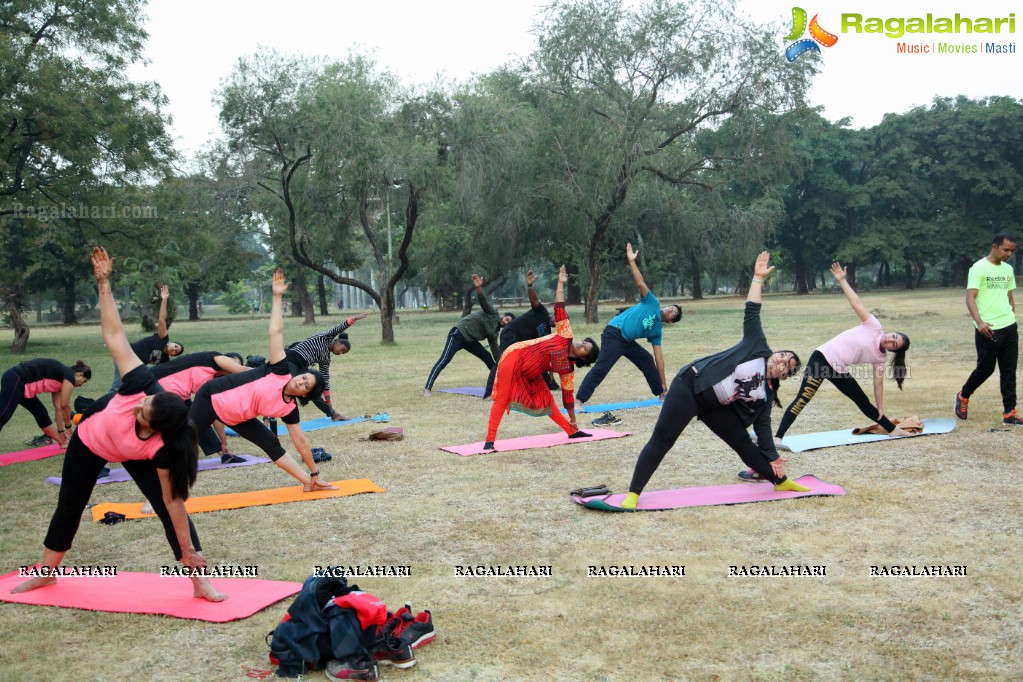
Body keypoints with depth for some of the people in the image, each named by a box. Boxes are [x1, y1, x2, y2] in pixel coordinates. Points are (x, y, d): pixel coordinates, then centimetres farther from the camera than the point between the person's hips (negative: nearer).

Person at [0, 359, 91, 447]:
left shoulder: (60, 376, 23)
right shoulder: (69, 376, -3)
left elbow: (58, 407, 24)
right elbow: (65, 406, -1)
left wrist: (61, 432, 25)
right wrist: (68, 426, 13)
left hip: (16, 380, 10)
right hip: (15, 380, -10)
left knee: (41, 413, 15)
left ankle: (63, 443, 22)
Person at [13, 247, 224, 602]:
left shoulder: (163, 448, -43)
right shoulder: (143, 386, -43)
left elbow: (174, 501, -38)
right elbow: (114, 335, -38)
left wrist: (188, 551, -34)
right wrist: (104, 283, -42)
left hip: (131, 457, -3)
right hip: (90, 439, 3)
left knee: (167, 508, -15)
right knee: (69, 505, 18)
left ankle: (199, 581, -6)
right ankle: (46, 572, 40)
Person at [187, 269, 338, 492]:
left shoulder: (289, 408, -9)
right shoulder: (281, 372, -19)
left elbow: (300, 440, -4)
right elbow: (276, 332, -22)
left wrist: (314, 473, -3)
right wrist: (277, 297, -24)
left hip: (234, 417, 5)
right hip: (212, 397, -5)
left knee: (271, 443, -1)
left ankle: (308, 482, 7)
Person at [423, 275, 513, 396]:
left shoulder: (494, 332, 16)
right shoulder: (492, 314, -4)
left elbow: (495, 350, 23)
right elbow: (483, 301, -20)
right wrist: (479, 288, -40)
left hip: (469, 340, 9)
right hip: (458, 333, -9)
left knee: (488, 358, 11)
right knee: (444, 360, -18)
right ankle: (428, 388, -24)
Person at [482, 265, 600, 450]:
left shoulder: (568, 368, -2)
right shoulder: (565, 336, -11)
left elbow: (567, 395, 3)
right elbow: (559, 309, -11)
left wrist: (573, 423, 4)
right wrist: (561, 283, -14)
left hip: (530, 376, 5)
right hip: (515, 356, -5)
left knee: (547, 400, 4)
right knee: (502, 399, -11)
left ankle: (572, 431, 17)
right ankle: (490, 440, -13)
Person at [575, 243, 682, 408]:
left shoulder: (656, 331, 17)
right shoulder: (653, 303, 4)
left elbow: (659, 358, 17)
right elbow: (640, 283, -6)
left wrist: (663, 385, 15)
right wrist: (631, 261, -16)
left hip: (627, 341, 8)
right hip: (614, 334, -8)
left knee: (647, 361, 13)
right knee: (602, 368, -18)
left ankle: (660, 394, 29)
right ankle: (578, 400, -23)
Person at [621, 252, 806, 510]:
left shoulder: (766, 394, 8)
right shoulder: (758, 347, -4)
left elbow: (763, 427, 9)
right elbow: (752, 312, -4)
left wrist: (774, 459, 6)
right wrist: (758, 277, -5)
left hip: (714, 406, 6)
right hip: (690, 385, -6)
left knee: (743, 443, 9)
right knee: (661, 440, -11)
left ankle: (781, 481, 30)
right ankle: (633, 494, -8)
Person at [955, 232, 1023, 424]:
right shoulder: (979, 268, -9)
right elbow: (970, 298, -17)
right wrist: (979, 322, -30)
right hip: (988, 330, -6)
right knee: (985, 368, 2)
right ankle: (963, 396, 26)